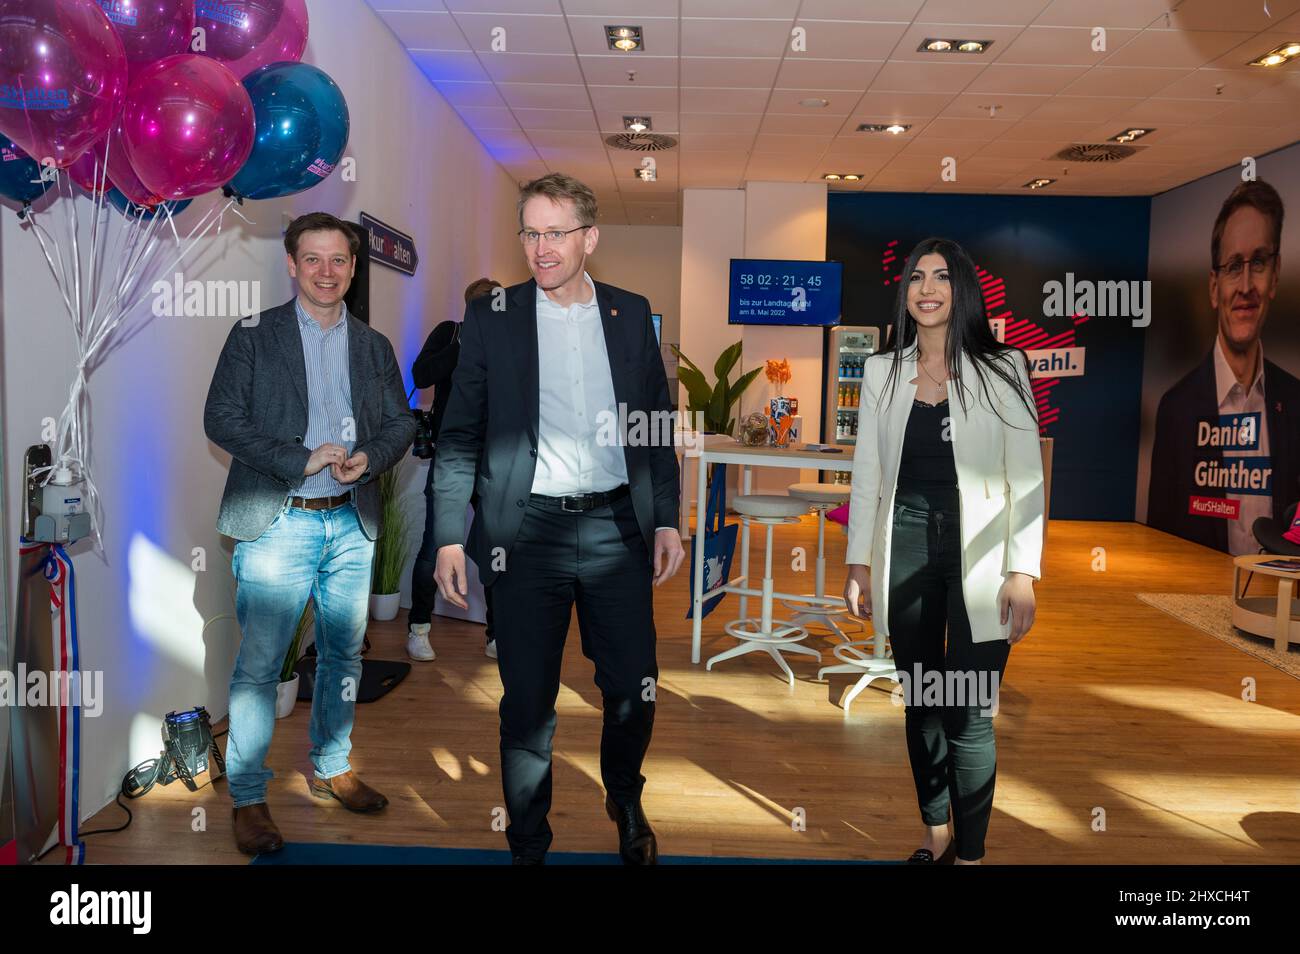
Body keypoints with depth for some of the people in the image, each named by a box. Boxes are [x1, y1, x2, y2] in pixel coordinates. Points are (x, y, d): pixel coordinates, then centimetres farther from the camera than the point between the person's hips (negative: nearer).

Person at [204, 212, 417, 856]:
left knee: (343, 655, 13)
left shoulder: (374, 346, 12)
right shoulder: (253, 336, 2)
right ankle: (247, 798, 12)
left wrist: (368, 458, -10)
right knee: (258, 665, -3)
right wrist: (300, 461, -16)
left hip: (352, 524, 4)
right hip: (277, 522, -4)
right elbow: (222, 418, -6)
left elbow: (401, 423, 11)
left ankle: (331, 770, 30)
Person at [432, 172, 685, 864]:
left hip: (617, 527, 2)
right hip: (527, 530, -1)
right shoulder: (491, 319, 1)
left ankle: (625, 800, 39)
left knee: (634, 691, 9)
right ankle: (527, 846, 27)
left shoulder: (631, 314, 7)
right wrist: (450, 536, -5)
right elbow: (459, 436, 1)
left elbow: (657, 424, 11)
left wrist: (665, 520, 6)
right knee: (527, 703, 7)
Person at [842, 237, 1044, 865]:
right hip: (905, 552, 3)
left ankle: (970, 852, 15)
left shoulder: (1002, 369, 0)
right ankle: (936, 833, 30)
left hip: (976, 555, -3)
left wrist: (1022, 572, -11)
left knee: (967, 715, -2)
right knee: (920, 702, 12)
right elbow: (866, 474, 9)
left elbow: (1026, 478, -3)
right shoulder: (882, 372, 8)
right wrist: (858, 562, 4)